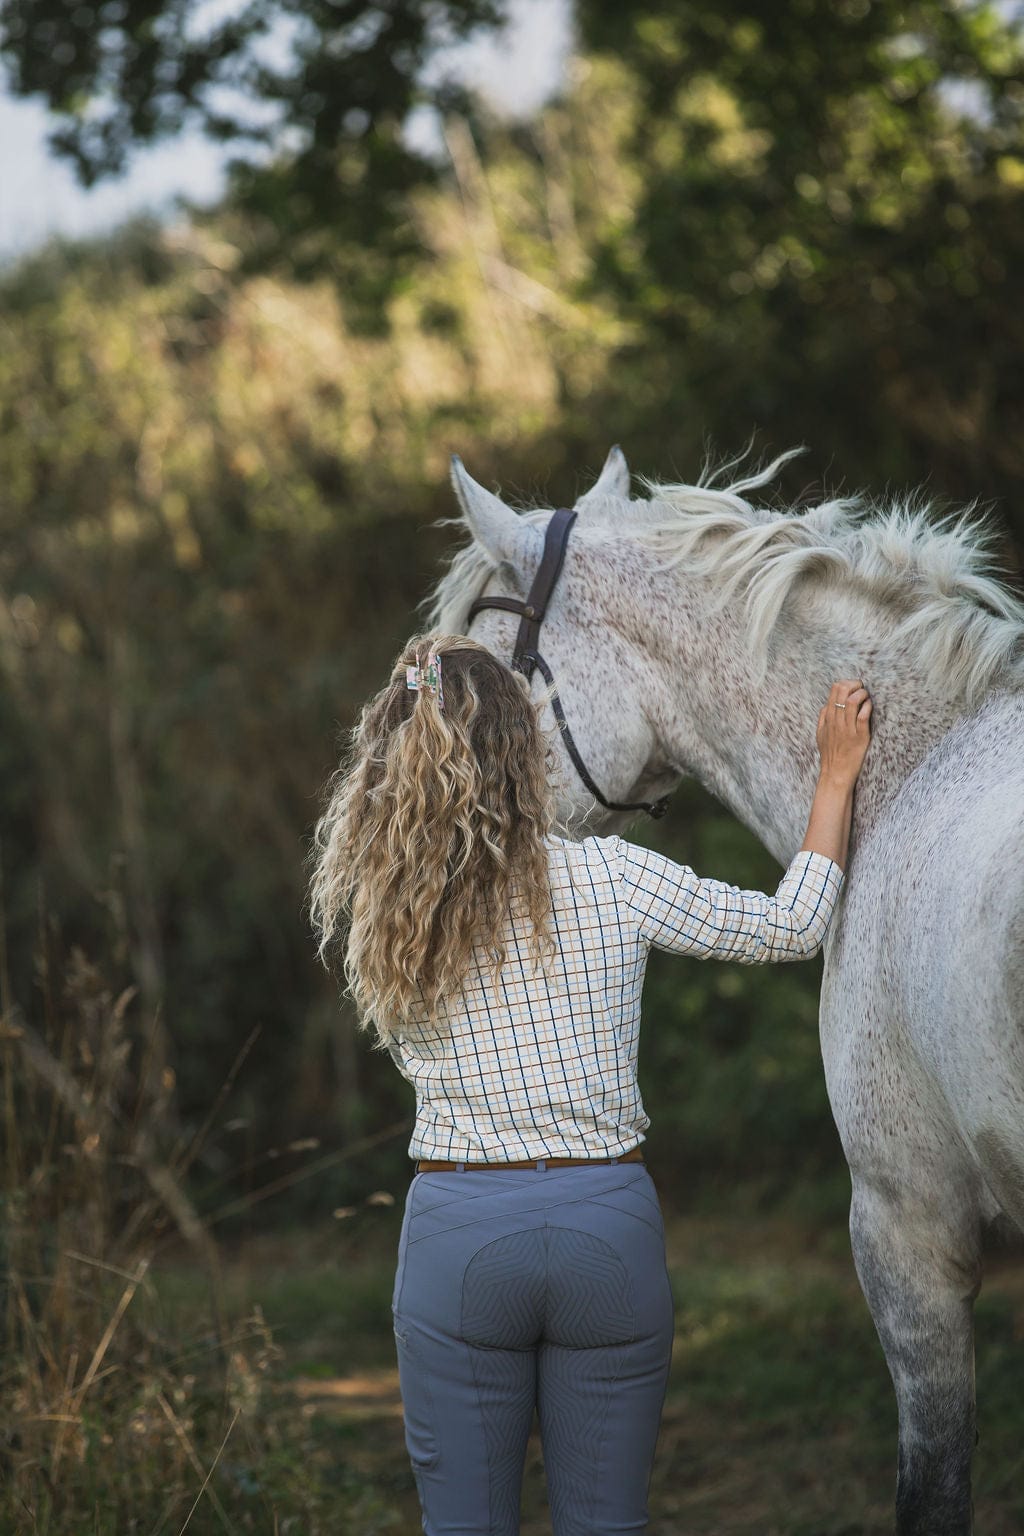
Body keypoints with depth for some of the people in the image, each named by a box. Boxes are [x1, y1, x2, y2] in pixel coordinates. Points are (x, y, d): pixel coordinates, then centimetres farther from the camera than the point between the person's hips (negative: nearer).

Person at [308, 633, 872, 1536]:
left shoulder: (380, 920, -4)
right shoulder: (614, 881, -9)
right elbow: (792, 928, 3)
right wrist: (837, 776, 15)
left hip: (459, 1233, 0)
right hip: (610, 1225, 0)